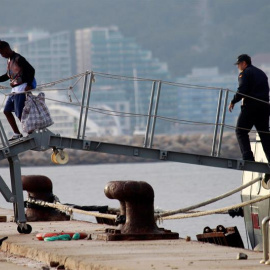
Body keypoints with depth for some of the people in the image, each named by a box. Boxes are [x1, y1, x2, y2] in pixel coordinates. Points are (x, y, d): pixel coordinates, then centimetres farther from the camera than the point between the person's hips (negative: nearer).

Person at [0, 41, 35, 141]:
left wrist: (29, 85, -23)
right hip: (14, 90, 10)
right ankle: (17, 134, 19)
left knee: (20, 114, -11)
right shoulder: (9, 60, 14)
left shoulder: (18, 59, -14)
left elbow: (31, 70, -19)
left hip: (22, 89, -10)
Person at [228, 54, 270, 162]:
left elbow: (242, 90, -14)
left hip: (250, 106, -7)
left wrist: (233, 102, -5)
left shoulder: (245, 73, -3)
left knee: (241, 131, -1)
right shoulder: (261, 73, 21)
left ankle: (248, 156, -16)